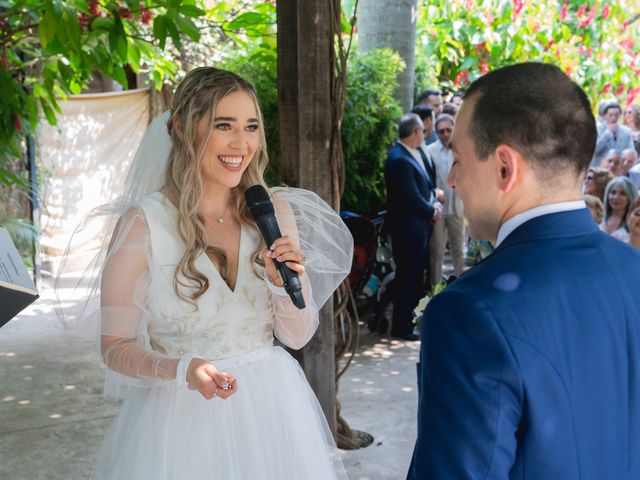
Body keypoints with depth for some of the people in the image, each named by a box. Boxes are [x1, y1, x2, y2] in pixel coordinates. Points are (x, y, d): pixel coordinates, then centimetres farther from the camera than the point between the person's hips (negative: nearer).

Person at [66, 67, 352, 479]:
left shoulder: (275, 212, -3)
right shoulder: (144, 223, -12)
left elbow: (298, 336, 1)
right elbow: (115, 345, -8)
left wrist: (286, 286, -18)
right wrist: (181, 369, -25)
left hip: (270, 409, 3)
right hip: (181, 415, -3)